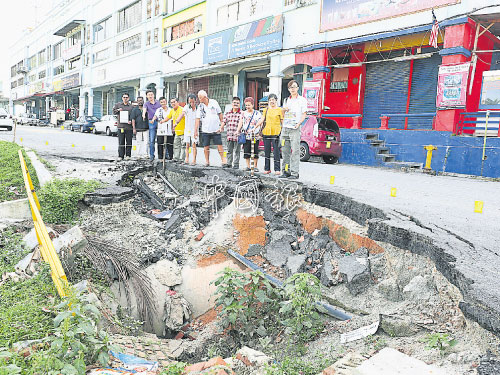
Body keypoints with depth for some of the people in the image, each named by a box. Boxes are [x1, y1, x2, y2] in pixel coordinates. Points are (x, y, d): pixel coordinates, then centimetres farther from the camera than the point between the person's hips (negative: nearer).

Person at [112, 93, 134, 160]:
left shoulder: (132, 106, 7)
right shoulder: (118, 105, 14)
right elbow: (113, 112, 18)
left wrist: (131, 121, -13)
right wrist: (118, 110, -3)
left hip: (129, 126, -1)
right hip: (121, 126, 1)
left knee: (129, 142, 2)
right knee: (121, 142, 0)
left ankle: (128, 155, 12)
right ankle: (120, 156, 3)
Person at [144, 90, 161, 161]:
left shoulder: (158, 102, 12)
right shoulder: (146, 103, 7)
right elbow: (144, 109, -13)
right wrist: (144, 114, -34)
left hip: (159, 121, 1)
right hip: (151, 122, -1)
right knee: (152, 140, -3)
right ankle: (151, 155, 4)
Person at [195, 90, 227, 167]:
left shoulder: (214, 102, -2)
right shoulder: (200, 107, 1)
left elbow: (220, 113, 6)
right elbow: (197, 119, 0)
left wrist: (221, 124, 3)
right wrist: (196, 131, -5)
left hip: (216, 129, -1)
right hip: (205, 130, 2)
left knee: (219, 145, -4)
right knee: (206, 147, 3)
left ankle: (223, 161, 4)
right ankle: (207, 162, 16)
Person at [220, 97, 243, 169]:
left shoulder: (241, 113, -3)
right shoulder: (227, 113, 13)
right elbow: (223, 122, 12)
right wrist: (221, 128, -3)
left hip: (237, 136, -4)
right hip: (229, 136, 4)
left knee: (237, 151, 2)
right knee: (229, 151, 11)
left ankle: (236, 165, 10)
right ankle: (229, 164, 20)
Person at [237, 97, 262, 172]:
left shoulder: (257, 113, 6)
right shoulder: (244, 113, 13)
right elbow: (240, 123, 10)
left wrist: (260, 133, -12)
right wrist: (238, 131, -3)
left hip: (255, 136, -2)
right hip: (246, 135, 2)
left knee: (255, 151, 0)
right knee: (246, 151, 0)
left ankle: (255, 166, 8)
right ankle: (248, 166, 8)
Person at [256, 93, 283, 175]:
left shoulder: (279, 110, 4)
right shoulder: (266, 110, 14)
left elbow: (282, 121, 1)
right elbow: (262, 120, 10)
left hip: (276, 132, -4)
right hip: (266, 132, 4)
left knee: (276, 151, -5)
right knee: (267, 151, 7)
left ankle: (277, 169, 0)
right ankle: (267, 169, 15)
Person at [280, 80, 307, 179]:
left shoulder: (302, 100, 4)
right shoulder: (286, 100, 19)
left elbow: (304, 114, 0)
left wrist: (299, 123, -17)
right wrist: (284, 110, 4)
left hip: (295, 128, -5)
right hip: (285, 128, 5)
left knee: (295, 151, -9)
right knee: (285, 151, 5)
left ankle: (294, 173, -8)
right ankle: (286, 171, 12)